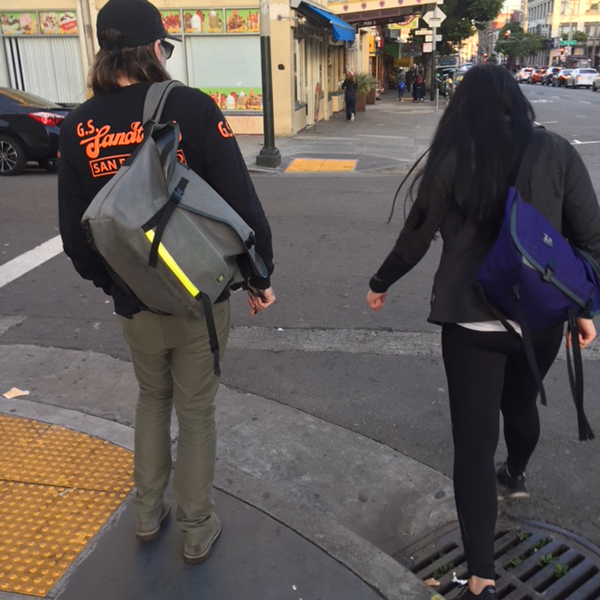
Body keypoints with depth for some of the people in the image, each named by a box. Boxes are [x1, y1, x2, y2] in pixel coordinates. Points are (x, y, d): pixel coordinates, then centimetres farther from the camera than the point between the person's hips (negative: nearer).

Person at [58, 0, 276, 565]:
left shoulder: (79, 126, -3)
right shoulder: (191, 107, -13)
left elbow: (74, 230, 2)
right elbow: (242, 202, -15)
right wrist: (260, 275, -3)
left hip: (133, 301, 3)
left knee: (152, 397, 27)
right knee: (195, 411, 14)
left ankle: (147, 513, 37)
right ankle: (196, 530, 30)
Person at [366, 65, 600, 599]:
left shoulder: (453, 160, -8)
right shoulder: (557, 152, -3)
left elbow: (417, 237, -2)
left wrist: (380, 284, 14)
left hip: (471, 318, -3)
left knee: (474, 438, 3)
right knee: (521, 403, 29)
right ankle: (516, 476, 58)